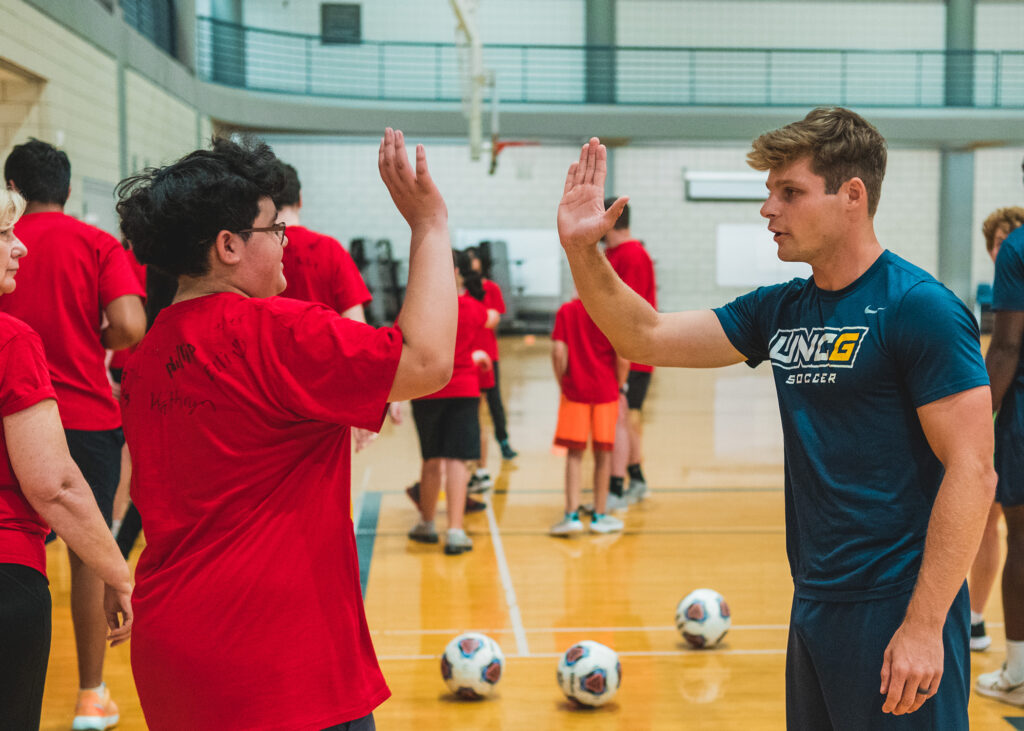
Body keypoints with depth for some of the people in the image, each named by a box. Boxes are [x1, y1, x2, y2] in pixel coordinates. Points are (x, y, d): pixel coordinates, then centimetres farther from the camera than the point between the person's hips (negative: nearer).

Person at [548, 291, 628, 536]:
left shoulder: (566, 311, -2)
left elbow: (558, 352, -8)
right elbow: (623, 358, -10)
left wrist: (562, 384, 4)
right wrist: (619, 386, 6)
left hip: (574, 390, 1)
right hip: (605, 391, -1)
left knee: (574, 454, 5)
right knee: (603, 454, 9)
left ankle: (572, 515, -1)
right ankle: (599, 515, 17)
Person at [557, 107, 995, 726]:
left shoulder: (919, 307, -13)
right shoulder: (780, 310, 9)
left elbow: (972, 472, -17)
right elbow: (646, 338, 11)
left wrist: (925, 627, -20)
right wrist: (583, 251, -3)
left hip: (895, 610, -7)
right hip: (814, 606, 7)